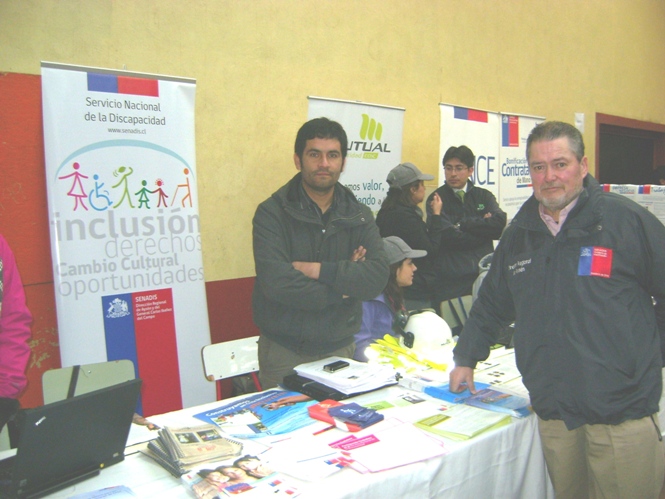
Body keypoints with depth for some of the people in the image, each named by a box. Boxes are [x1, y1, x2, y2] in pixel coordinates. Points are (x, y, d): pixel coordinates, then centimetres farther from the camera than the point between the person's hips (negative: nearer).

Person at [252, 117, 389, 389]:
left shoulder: (359, 216, 3)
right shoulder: (272, 213, -10)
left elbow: (377, 277, -12)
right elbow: (275, 282, -23)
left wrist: (319, 270, -21)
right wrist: (342, 288, -13)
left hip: (340, 348, 4)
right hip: (283, 351, -3)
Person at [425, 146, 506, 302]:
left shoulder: (484, 196, 12)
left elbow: (500, 222, -5)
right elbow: (449, 236, -11)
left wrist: (462, 224, -8)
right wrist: (484, 228, -1)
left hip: (484, 272, 3)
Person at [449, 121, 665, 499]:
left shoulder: (628, 220, -5)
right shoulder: (520, 233, 10)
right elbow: (492, 304, 20)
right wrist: (466, 359, 21)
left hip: (623, 412, -4)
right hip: (553, 411, 4)